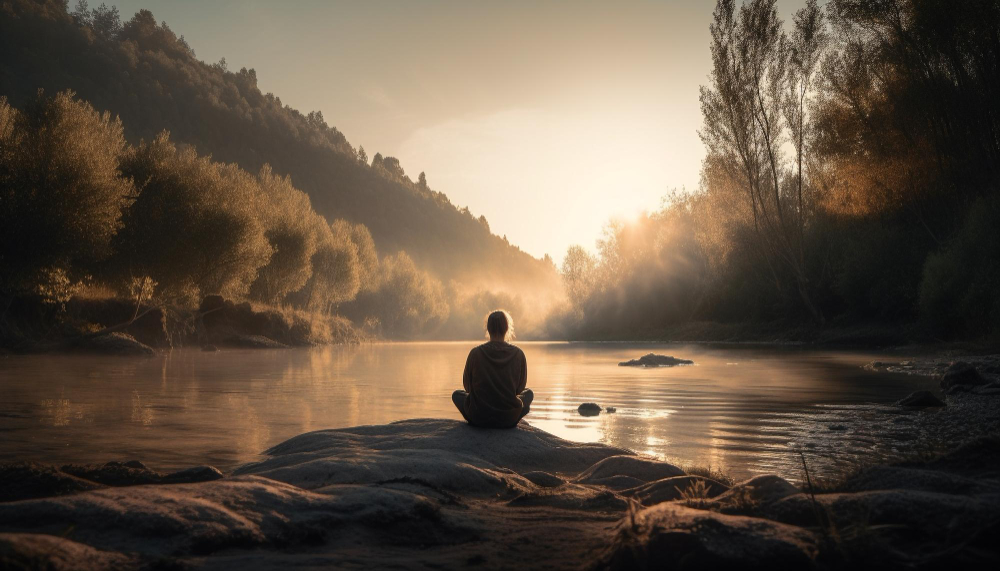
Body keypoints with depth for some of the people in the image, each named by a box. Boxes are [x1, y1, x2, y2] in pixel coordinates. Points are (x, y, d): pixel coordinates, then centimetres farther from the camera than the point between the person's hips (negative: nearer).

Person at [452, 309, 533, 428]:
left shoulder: (475, 353, -9)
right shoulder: (518, 354, -8)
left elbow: (467, 386, 4)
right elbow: (520, 388, 5)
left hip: (479, 418, -1)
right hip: (509, 420, 1)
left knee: (456, 394, 30)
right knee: (529, 393, 31)